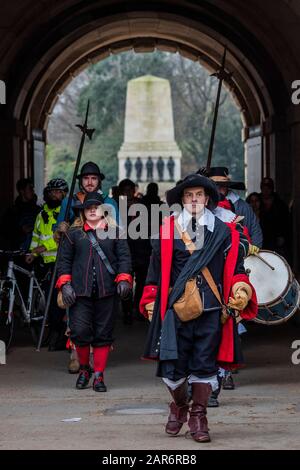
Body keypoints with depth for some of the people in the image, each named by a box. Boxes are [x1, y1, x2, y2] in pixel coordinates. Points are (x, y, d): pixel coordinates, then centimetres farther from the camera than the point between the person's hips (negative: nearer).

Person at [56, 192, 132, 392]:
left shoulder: (115, 232, 10)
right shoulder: (74, 233, 10)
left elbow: (124, 257, 5)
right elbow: (64, 260, 10)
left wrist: (123, 279, -9)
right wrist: (64, 284, -2)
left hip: (107, 291, 0)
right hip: (80, 291, 0)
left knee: (103, 334, 2)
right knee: (80, 330, -8)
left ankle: (99, 376, 12)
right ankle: (84, 368, 16)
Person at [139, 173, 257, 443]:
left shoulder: (223, 232, 8)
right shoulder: (167, 231, 7)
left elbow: (235, 268, 13)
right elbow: (156, 270, 13)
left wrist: (241, 290, -4)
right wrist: (151, 302, 12)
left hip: (212, 309, 0)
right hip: (176, 308, 0)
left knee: (205, 364, 1)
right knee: (172, 365, -1)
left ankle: (198, 416, 15)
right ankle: (180, 405, 27)